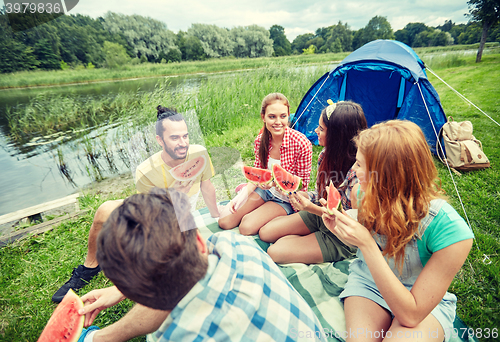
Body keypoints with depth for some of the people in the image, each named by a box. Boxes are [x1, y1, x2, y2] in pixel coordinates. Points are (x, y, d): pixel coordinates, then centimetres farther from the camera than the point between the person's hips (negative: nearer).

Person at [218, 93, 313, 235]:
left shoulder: (301, 143, -25)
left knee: (247, 227, -21)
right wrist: (245, 192, -13)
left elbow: (302, 183, -16)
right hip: (264, 189, 5)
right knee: (224, 221, -2)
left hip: (286, 198, -4)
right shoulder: (260, 140, -10)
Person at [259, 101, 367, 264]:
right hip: (321, 214, 7)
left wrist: (312, 208, -33)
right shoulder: (327, 154, -6)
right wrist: (299, 195, -12)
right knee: (265, 232, 3)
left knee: (275, 252, -15)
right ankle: (305, 238, 15)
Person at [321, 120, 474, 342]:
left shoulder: (451, 232, -30)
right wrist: (342, 231, -20)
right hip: (368, 280, 2)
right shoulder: (365, 194, -17)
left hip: (424, 301, -1)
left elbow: (411, 315, -28)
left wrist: (366, 244, -39)